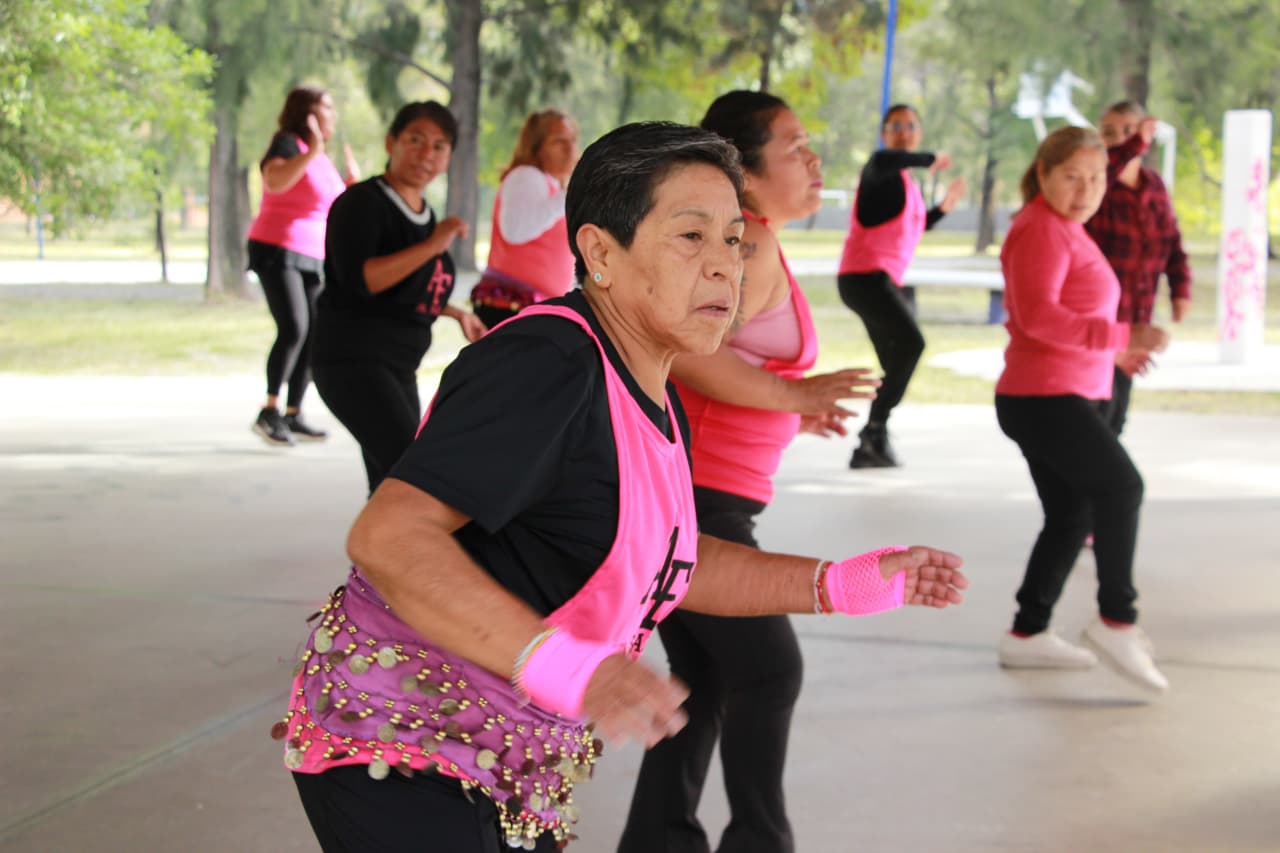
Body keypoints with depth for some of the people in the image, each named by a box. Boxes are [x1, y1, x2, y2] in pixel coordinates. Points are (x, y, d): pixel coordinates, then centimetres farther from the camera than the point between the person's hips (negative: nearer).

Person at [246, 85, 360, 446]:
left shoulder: (321, 158, 17)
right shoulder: (287, 145, -7)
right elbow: (275, 181, -29)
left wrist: (353, 179, 15)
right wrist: (313, 152, -31)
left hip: (313, 259, 8)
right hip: (278, 253, -8)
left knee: (314, 337, 1)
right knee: (293, 329, -21)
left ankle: (293, 415, 8)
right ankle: (269, 412, -17)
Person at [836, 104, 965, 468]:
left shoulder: (908, 183, 20)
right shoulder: (881, 169, -5)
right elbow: (882, 160, -31)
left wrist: (944, 206, 22)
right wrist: (931, 159, -19)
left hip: (891, 280, 10)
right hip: (865, 274, -10)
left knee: (897, 366, 8)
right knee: (911, 341, -27)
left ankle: (870, 448, 13)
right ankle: (875, 430, -24)